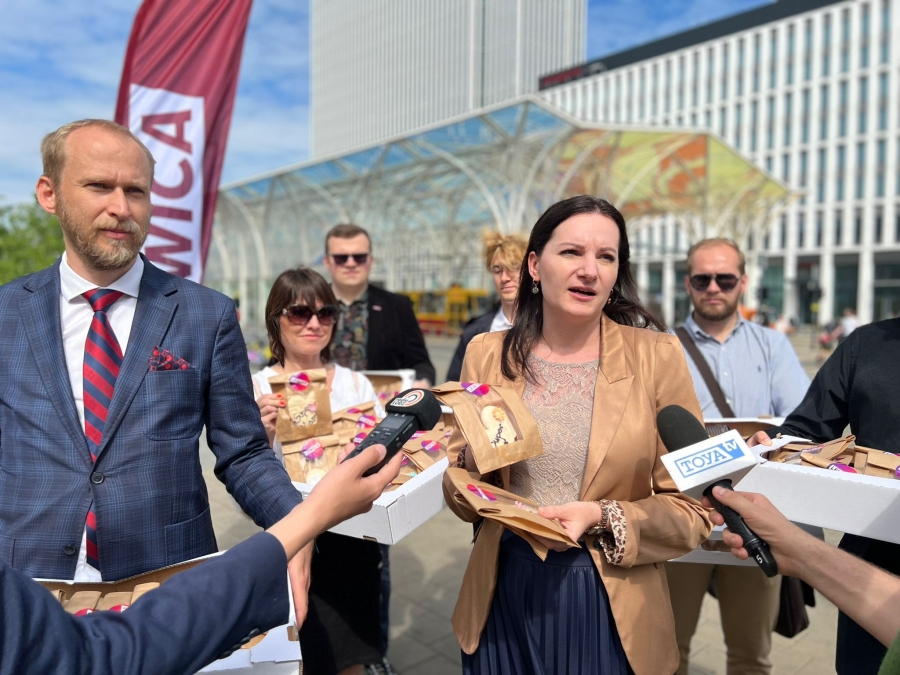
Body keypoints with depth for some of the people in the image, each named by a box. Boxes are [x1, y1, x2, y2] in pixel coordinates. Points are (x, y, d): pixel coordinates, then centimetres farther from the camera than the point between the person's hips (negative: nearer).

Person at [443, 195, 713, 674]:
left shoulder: (657, 356, -10)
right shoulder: (487, 354, -5)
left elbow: (693, 509, -6)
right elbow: (461, 499, 1)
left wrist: (603, 518, -21)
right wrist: (476, 458, -19)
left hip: (610, 606, -1)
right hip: (503, 596, 2)